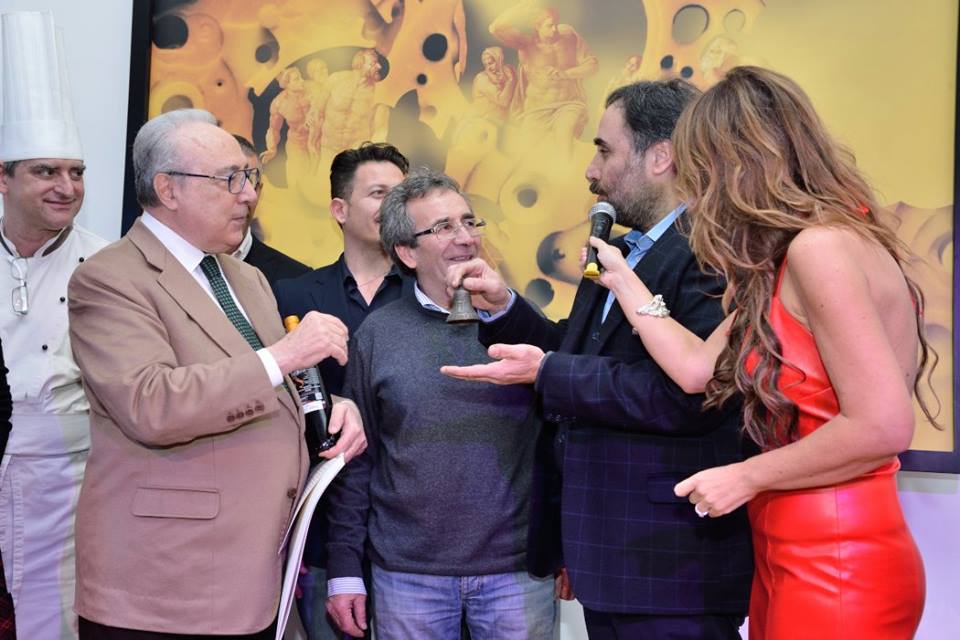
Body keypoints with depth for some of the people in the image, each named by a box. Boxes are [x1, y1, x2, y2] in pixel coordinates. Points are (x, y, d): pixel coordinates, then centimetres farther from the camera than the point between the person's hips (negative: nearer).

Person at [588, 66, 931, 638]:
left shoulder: (820, 246, -19)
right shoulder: (779, 267, 11)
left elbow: (882, 425, -25)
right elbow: (698, 368, 8)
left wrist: (746, 477, -15)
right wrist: (620, 275, 17)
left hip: (837, 566, -9)